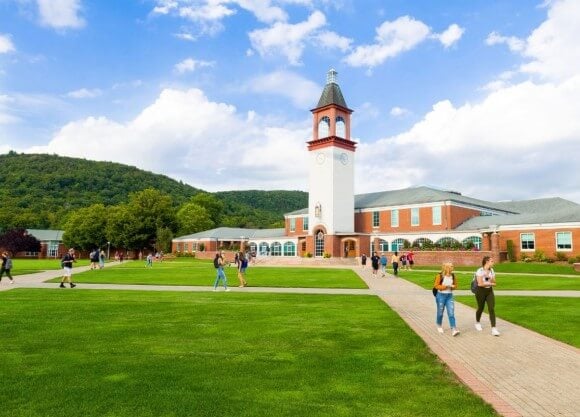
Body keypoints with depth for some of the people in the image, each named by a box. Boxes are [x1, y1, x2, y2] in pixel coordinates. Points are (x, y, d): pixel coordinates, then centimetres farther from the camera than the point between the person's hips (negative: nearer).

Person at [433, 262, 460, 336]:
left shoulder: (453, 276, 2)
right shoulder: (440, 275, -12)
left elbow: (455, 285, 12)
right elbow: (436, 286, -10)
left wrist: (452, 286, -10)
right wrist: (445, 286, -20)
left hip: (449, 296, 3)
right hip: (441, 295, -3)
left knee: (451, 313, -7)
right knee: (440, 312, 10)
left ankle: (453, 330, -11)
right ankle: (439, 326, 32)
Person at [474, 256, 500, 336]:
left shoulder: (492, 270, 5)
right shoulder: (480, 271, -14)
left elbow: (494, 282, 4)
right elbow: (480, 284, -18)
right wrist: (490, 283, -8)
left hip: (489, 291, 4)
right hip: (481, 291, -4)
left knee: (492, 309, -8)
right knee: (481, 308, 11)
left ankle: (493, 329, -11)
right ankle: (477, 323, 38)